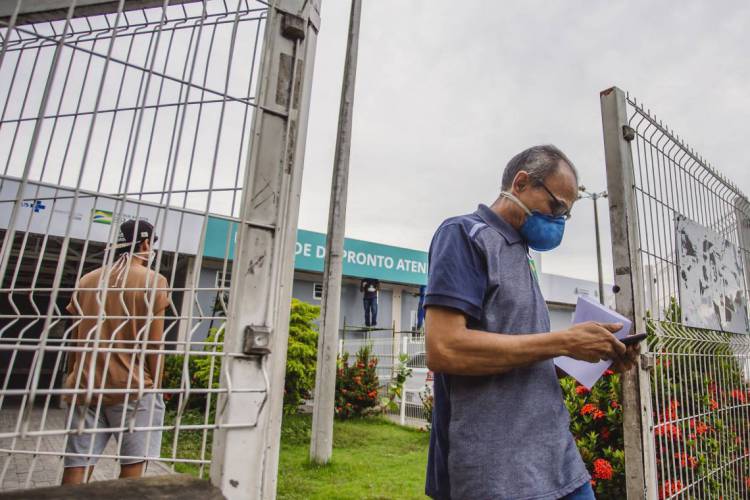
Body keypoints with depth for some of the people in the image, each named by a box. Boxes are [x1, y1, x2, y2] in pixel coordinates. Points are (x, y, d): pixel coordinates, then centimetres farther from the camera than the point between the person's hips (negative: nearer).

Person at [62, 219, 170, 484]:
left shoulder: (87, 281, 12)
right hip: (132, 386, -5)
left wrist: (73, 384, 21)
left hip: (85, 386, 5)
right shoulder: (153, 281, -4)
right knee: (132, 467, 1)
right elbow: (154, 345, -7)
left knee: (76, 467, 7)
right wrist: (155, 388, 1)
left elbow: (75, 342, 13)